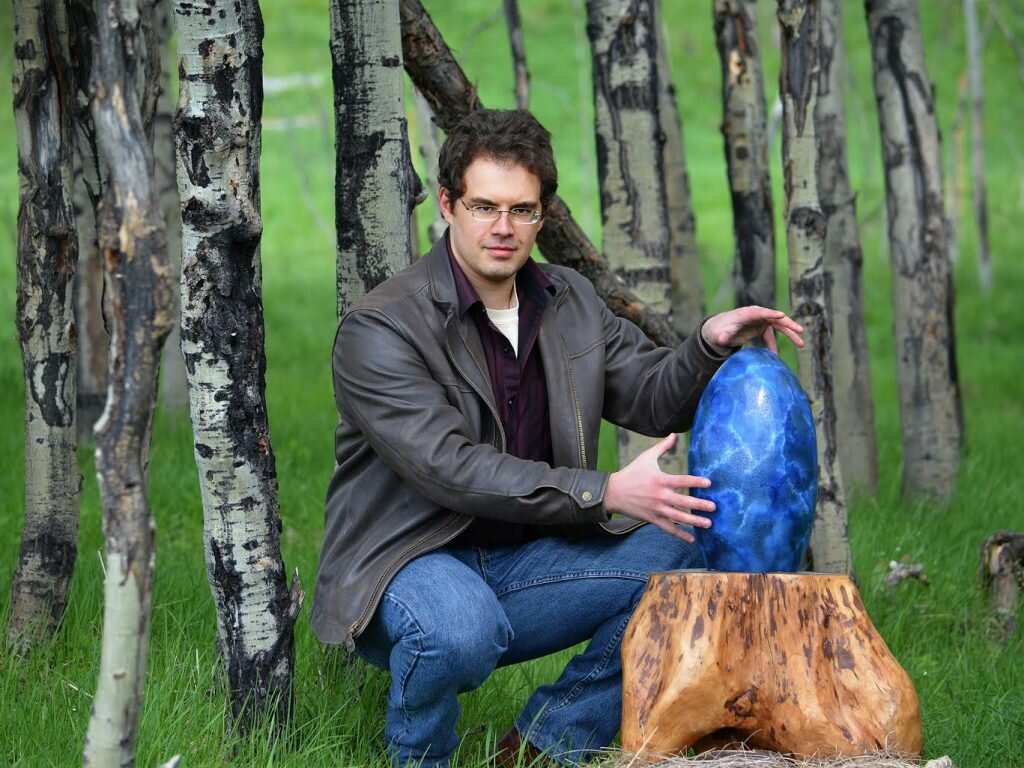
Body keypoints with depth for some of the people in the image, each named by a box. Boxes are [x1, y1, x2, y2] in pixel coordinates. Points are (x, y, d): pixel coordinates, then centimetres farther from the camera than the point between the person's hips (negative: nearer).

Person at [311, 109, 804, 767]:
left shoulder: (572, 303, 8)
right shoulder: (378, 329, -15)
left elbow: (653, 399, 12)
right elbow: (452, 469, -24)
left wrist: (711, 343, -11)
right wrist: (605, 492, -30)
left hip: (521, 562, 7)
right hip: (409, 561, -7)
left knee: (680, 552, -12)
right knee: (462, 631, -40)